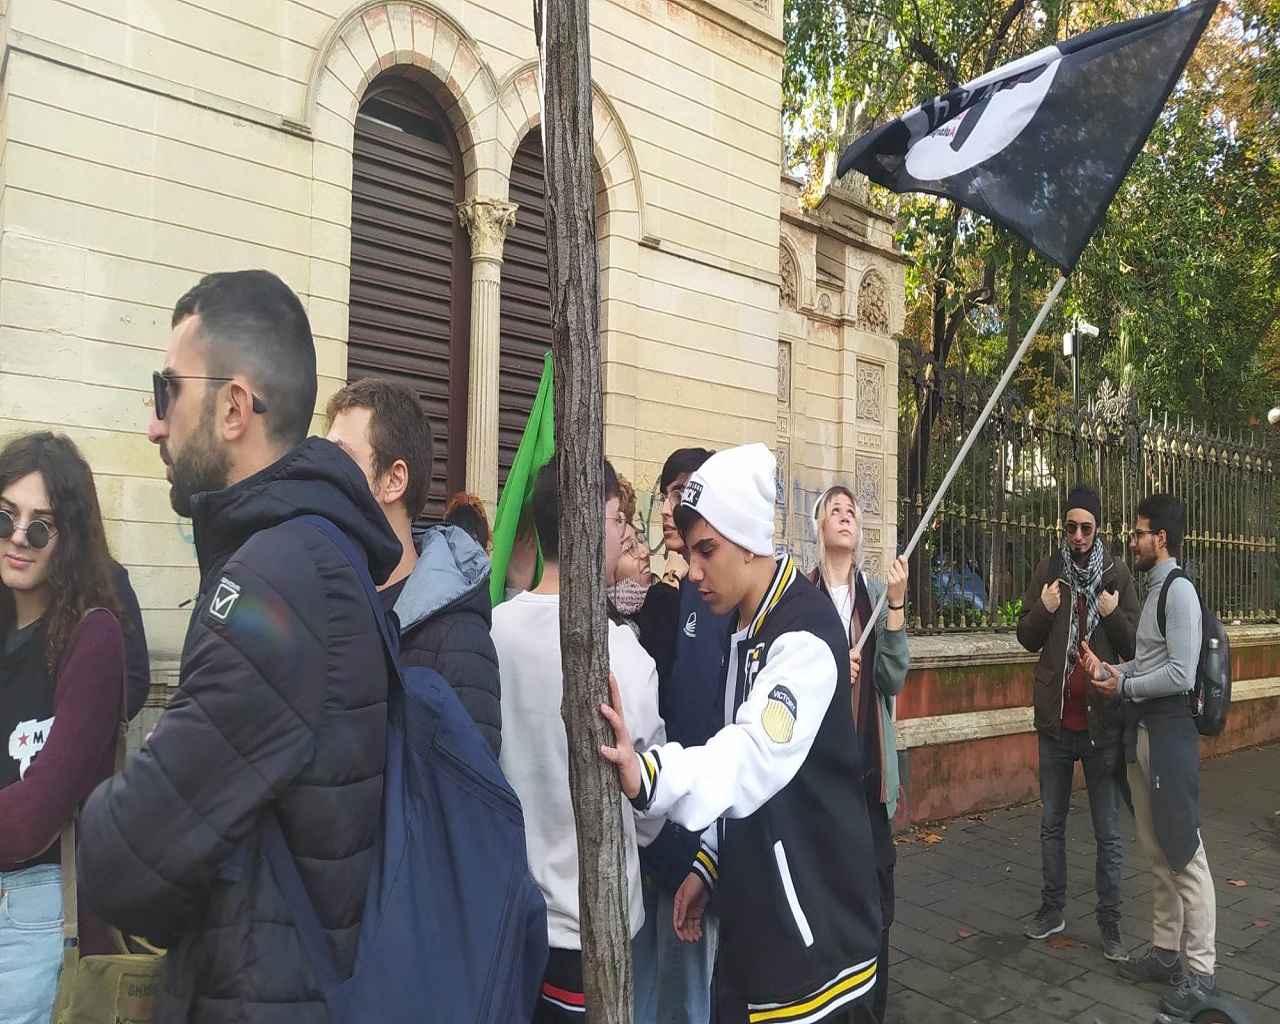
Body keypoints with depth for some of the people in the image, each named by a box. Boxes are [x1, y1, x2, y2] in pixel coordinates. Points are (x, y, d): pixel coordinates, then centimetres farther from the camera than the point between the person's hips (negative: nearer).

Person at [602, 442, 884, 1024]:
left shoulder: (806, 627, -20)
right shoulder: (743, 632, 10)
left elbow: (758, 758, -35)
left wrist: (648, 774, -50)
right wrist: (709, 866, 11)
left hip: (815, 930, -8)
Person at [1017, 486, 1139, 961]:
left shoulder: (1117, 574, -3)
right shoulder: (1048, 569, 2)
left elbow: (1135, 646, -2)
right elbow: (1027, 638, 5)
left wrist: (1114, 616, -21)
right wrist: (1043, 611, -15)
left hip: (1102, 721, -2)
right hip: (1056, 717, 2)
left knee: (1108, 831, 5)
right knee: (1052, 823, 14)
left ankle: (1109, 923, 17)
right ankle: (1052, 909, 28)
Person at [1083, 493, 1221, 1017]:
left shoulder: (1179, 589, -13)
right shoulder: (1153, 589, 14)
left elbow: (1181, 675, -19)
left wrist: (1123, 687, -9)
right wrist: (1107, 670, 2)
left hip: (1169, 730, -9)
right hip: (1141, 730, 9)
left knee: (1184, 852, -3)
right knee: (1155, 850, 14)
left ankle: (1201, 971, 6)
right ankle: (1165, 951, 25)